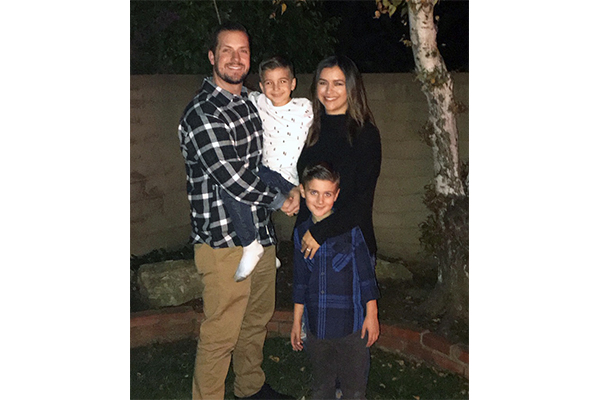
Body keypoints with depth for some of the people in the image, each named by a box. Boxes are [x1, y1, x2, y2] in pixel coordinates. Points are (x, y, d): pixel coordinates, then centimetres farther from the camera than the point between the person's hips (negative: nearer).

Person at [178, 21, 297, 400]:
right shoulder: (201, 113, -16)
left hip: (261, 233, 9)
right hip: (224, 241, -9)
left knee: (258, 319, 22)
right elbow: (232, 177, -23)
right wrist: (280, 200, -10)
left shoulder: (250, 100, 11)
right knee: (221, 335, 1)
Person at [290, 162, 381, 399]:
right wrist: (296, 322, 13)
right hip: (316, 325, 4)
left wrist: (372, 315, -4)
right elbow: (300, 282, 10)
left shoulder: (350, 229, -10)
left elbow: (366, 275, -5)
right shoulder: (301, 232, 2)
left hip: (351, 323, -3)